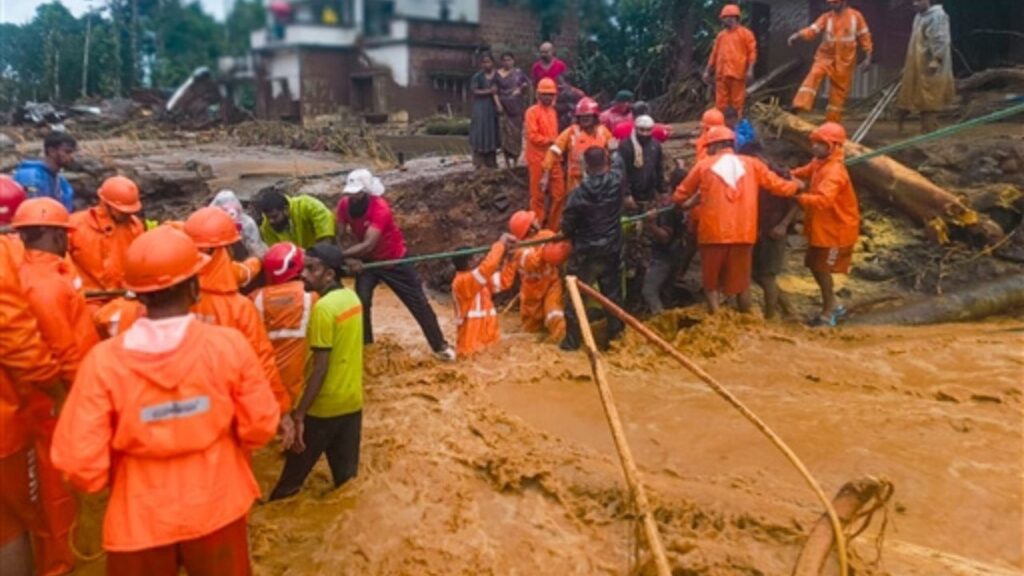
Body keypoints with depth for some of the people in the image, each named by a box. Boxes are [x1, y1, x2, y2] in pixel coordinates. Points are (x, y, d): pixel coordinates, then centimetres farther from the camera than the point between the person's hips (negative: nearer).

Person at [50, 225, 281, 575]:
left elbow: (80, 461, -16)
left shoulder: (102, 361, -19)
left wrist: (116, 477, 6)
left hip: (140, 518, 0)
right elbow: (260, 427, -9)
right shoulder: (229, 344, -18)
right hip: (217, 507, 0)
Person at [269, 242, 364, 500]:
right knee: (347, 475, 15)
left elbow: (320, 369, -21)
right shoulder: (352, 298, 4)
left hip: (324, 406, -7)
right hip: (353, 401, 7)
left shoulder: (323, 307, -19)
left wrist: (299, 413, -18)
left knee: (292, 474, 10)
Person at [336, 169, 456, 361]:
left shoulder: (380, 208, -34)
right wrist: (351, 258, -28)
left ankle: (440, 346, 8)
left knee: (418, 302, -1)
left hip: (394, 260, -4)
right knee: (361, 301, -10)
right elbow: (340, 237, -11)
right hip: (367, 261, 4)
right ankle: (364, 345, 8)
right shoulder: (344, 205, -16)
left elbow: (368, 245, -41)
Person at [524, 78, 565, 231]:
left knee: (559, 193, 5)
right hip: (538, 159, -6)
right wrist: (550, 140, -17)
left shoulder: (553, 111, 14)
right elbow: (532, 136, -15)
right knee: (538, 194, 2)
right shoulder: (532, 111, -7)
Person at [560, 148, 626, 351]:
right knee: (613, 292, 17)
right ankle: (615, 334, 26)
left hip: (586, 253, -3)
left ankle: (572, 340, 12)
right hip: (612, 250, 4)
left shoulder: (580, 192, -18)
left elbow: (567, 226, -10)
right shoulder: (616, 180, -11)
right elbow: (619, 163, 15)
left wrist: (574, 237, 12)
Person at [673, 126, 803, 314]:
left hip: (713, 232, -2)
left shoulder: (704, 165, 3)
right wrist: (797, 186, 31)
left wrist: (687, 204, 31)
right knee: (741, 282, 17)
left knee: (711, 281, 12)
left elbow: (679, 196, 8)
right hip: (744, 232, 2)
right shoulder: (751, 164, 7)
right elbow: (778, 186, 11)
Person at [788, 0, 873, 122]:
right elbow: (812, 30, -15)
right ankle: (801, 106, -41)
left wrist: (868, 58, 1)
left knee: (839, 92, 5)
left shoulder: (856, 16, 0)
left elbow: (864, 37, 5)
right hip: (826, 56, 0)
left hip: (844, 61, 1)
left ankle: (832, 123, 17)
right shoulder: (826, 17, -1)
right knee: (814, 74, -30)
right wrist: (797, 35, -36)